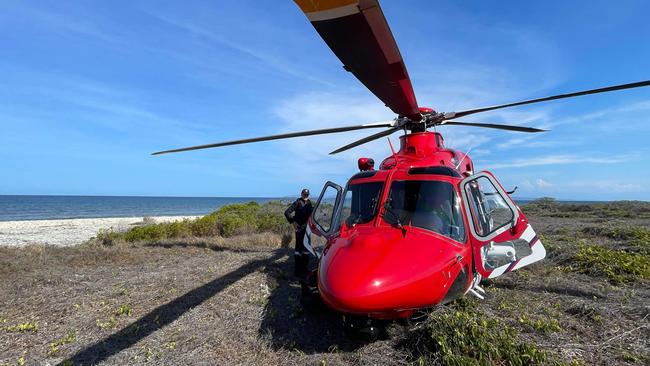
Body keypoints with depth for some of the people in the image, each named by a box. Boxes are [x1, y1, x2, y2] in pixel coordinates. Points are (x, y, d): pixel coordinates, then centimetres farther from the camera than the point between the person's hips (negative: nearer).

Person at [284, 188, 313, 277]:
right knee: (299, 247, -4)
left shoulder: (309, 203, 9)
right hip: (300, 228, -7)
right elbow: (287, 212, -16)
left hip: (307, 228, 8)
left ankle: (304, 269, 28)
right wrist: (293, 222, -15)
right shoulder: (298, 202, -11)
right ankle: (297, 271, 3)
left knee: (306, 247, 14)